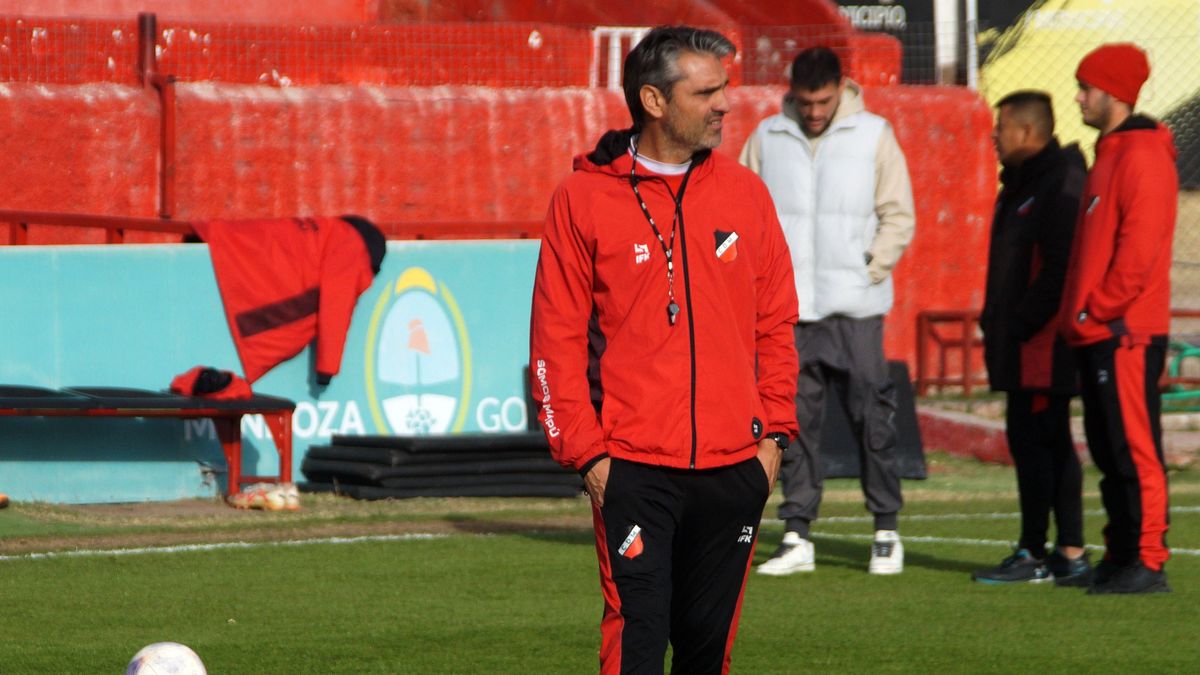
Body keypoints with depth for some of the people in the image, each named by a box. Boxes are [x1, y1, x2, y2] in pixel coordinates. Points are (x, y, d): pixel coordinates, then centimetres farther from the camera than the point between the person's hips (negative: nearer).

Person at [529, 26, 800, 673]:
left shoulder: (744, 192, 9)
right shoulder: (584, 198, -1)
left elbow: (776, 324, 13)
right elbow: (556, 340, -1)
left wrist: (774, 432, 6)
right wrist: (586, 451, -6)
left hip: (734, 468, 4)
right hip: (633, 468, -3)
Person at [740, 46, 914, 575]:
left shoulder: (874, 137, 2)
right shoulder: (767, 138, 8)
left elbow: (898, 216, 3)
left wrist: (870, 272, -8)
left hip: (855, 310, -2)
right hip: (788, 310, 2)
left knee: (872, 419, -2)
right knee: (795, 422, 3)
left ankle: (886, 532, 8)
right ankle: (796, 536, 7)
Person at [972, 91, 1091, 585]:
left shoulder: (1061, 183, -15)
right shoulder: (1021, 183, 19)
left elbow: (1061, 268, -22)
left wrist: (1020, 323, -20)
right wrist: (995, 319, 15)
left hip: (1043, 341, -11)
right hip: (1022, 341, 11)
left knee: (1034, 439, -7)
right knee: (1050, 442, 11)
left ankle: (1034, 554, -3)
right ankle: (1070, 555, 13)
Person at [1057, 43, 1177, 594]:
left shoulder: (1143, 156, -12)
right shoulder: (1110, 155, 20)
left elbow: (1139, 248, -20)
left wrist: (1097, 310, -16)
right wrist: (1078, 314, 16)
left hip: (1126, 332, -10)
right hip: (1098, 334, 10)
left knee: (1135, 447, -10)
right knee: (1109, 450, 12)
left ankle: (1147, 562, -10)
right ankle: (1120, 556, 17)